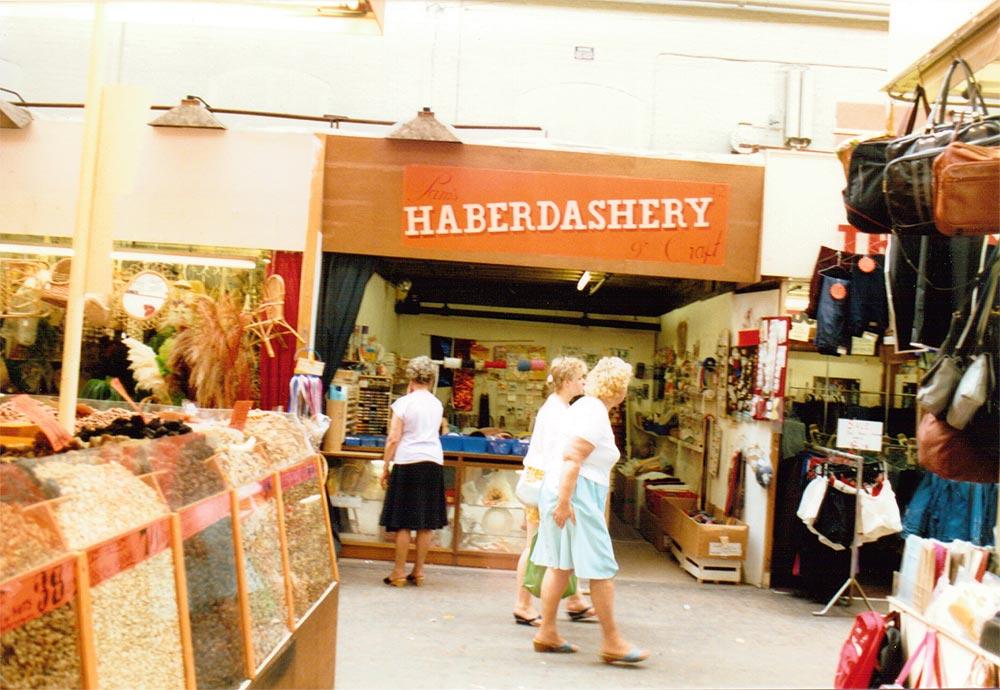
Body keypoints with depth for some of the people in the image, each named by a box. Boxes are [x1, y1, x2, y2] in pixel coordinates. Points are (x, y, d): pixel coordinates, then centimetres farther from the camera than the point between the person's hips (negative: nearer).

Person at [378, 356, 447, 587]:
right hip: (433, 463, 5)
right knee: (426, 523, 8)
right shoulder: (437, 404, 9)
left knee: (403, 523, 1)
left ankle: (399, 573, 5)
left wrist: (385, 466, 0)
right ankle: (418, 572, 14)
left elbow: (393, 439, -9)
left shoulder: (403, 403, -6)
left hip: (408, 463, -4)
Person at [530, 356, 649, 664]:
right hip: (577, 493, -10)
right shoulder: (596, 414, -14)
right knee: (602, 568, -4)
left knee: (560, 564, 12)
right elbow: (572, 458, -22)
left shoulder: (585, 406, 16)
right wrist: (564, 501, -24)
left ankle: (547, 633, 16)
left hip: (564, 491, 10)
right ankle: (611, 641, 3)